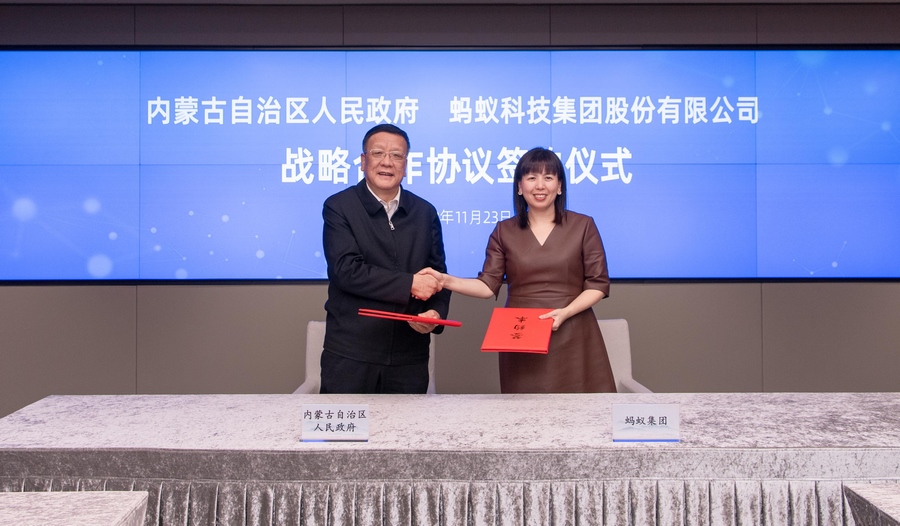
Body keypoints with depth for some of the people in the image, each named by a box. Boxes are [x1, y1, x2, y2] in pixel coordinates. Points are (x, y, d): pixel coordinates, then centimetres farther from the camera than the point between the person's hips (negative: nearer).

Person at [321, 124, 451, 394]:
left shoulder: (425, 212, 10)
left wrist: (437, 312, -11)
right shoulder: (339, 207, -2)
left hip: (409, 356, 3)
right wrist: (409, 283, -16)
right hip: (350, 353, -3)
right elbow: (347, 270, -14)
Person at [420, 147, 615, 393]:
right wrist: (446, 281, -14)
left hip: (572, 338, -1)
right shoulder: (504, 231, 6)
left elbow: (598, 283, 1)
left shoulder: (583, 226, 2)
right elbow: (488, 285, 2)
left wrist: (565, 312, -14)